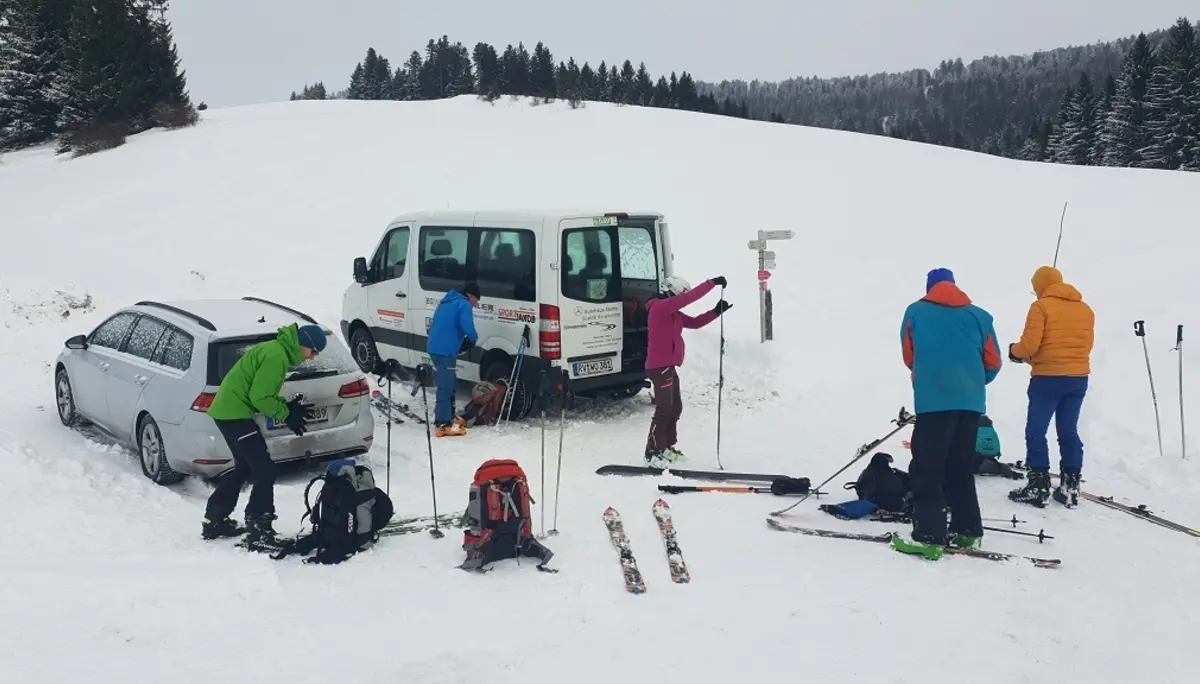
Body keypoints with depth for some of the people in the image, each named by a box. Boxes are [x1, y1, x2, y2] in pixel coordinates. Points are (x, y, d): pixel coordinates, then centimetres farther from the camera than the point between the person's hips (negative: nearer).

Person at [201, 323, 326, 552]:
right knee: (265, 471, -9)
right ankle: (259, 533, -7)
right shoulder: (277, 356, -18)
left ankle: (214, 520, 33)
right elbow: (260, 397, -22)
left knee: (244, 468, 23)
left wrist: (287, 407, 6)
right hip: (235, 414, -11)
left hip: (229, 411, 11)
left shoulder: (276, 350, 14)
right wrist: (287, 414, -9)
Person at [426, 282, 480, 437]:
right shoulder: (464, 305, -5)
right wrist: (473, 340, 4)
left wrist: (463, 342, 16)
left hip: (435, 347, 9)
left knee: (449, 384, 21)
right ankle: (443, 424, -7)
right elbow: (468, 328, -19)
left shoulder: (448, 302, 23)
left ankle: (448, 416, 30)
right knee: (446, 386, -7)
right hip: (445, 350, -9)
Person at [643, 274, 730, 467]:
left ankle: (666, 447, 23)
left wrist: (716, 311, 7)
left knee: (675, 408, 13)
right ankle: (652, 452, -6)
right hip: (660, 366, -10)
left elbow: (695, 323, 18)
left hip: (668, 366, 10)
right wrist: (712, 283, -17)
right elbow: (690, 297, -20)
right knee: (664, 409, -10)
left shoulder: (672, 313, 17)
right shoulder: (660, 307, -12)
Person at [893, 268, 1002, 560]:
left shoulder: (915, 312, 6)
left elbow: (909, 357, 13)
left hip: (933, 400, -4)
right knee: (962, 469, 15)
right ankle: (967, 531, 20)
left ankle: (929, 537, -9)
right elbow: (993, 363, 12)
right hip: (971, 402, 4)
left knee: (927, 469, -4)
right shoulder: (979, 315, 11)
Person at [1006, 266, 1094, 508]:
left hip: (1048, 378, -7)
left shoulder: (1041, 306, -8)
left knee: (1036, 432, 1)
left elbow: (1030, 345, -13)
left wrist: (1014, 352, 6)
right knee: (1069, 432, 12)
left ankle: (1039, 486, 0)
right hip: (1079, 377, 7)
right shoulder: (1085, 309, 12)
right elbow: (1086, 345, 15)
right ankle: (1070, 487, 13)